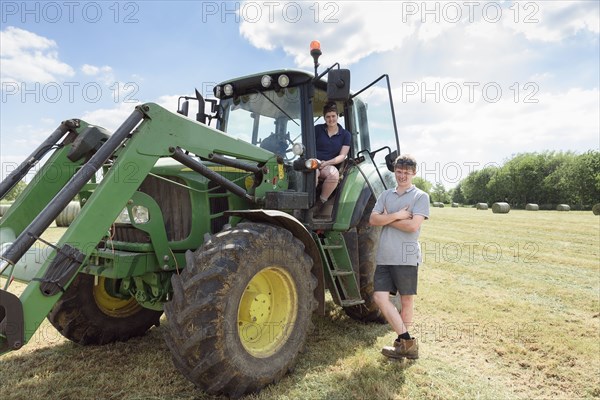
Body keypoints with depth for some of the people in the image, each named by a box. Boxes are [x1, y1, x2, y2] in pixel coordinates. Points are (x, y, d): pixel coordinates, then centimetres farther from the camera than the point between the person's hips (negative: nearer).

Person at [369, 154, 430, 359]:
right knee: (380, 297, -2)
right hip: (384, 256, 4)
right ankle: (407, 342, 7)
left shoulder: (420, 196, 1)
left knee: (406, 300, 7)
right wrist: (397, 215, -11)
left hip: (406, 257, -4)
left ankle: (405, 342, 23)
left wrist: (387, 218, -5)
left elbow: (413, 225, -14)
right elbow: (373, 220, 1)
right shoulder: (386, 195, 14)